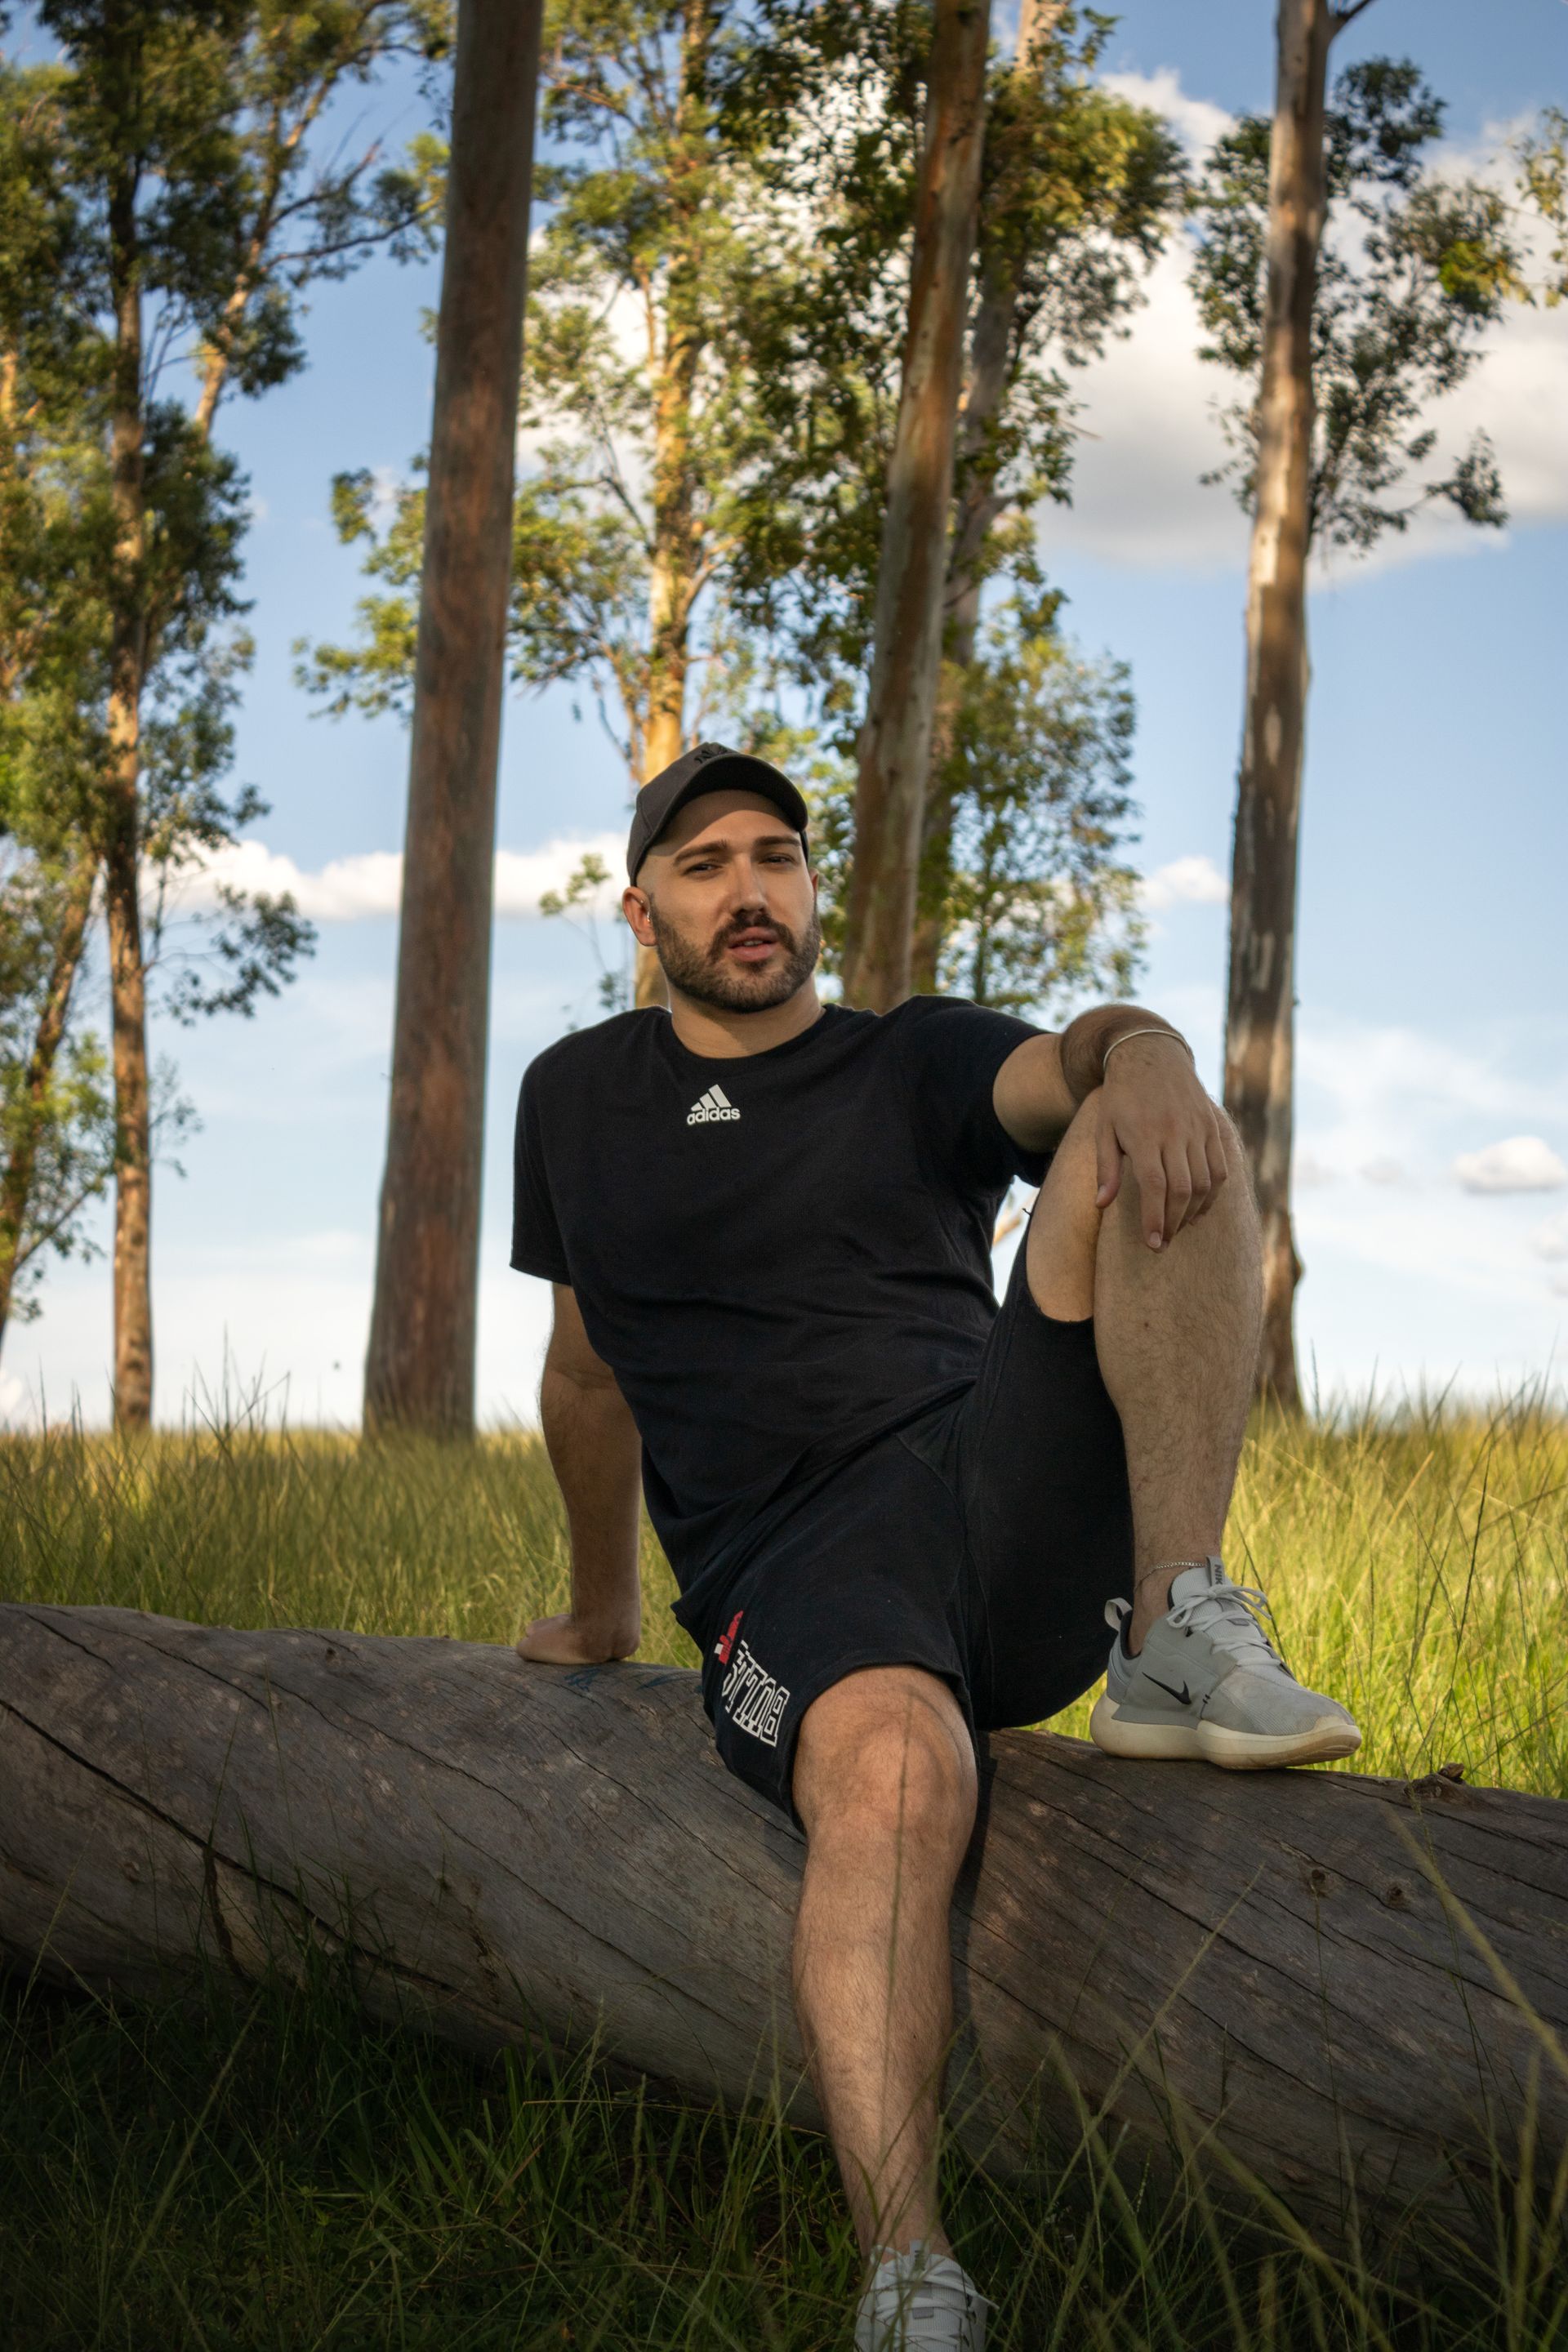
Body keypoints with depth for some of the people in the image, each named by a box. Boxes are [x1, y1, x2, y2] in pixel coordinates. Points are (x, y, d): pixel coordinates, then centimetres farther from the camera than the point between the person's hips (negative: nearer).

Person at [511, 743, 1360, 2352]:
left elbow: (1061, 1069, -9)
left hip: (1009, 1481, 1)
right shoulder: (578, 1100, 20)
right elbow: (587, 1374, 29)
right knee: (891, 1775, -39)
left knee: (1143, 1134, -22)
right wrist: (600, 1616, 34)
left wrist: (1139, 1057, -35)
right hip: (792, 1560, -1)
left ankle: (1176, 1640, -28)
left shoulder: (916, 1059, 15)